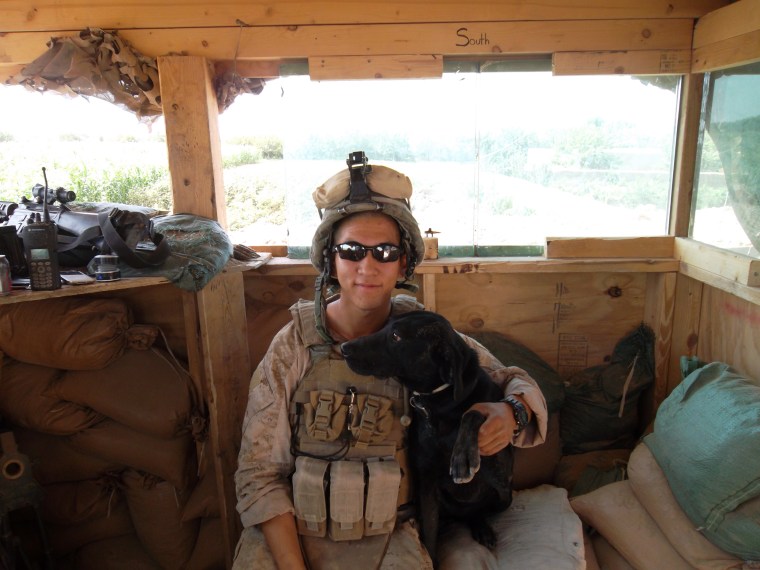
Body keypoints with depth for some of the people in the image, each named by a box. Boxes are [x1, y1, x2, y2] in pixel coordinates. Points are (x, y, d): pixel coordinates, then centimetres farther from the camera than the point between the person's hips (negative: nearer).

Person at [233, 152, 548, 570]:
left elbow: (515, 381, 7)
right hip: (289, 533, 0)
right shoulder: (294, 345, -6)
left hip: (389, 535, 1)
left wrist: (510, 414, -16)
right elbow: (260, 473, -4)